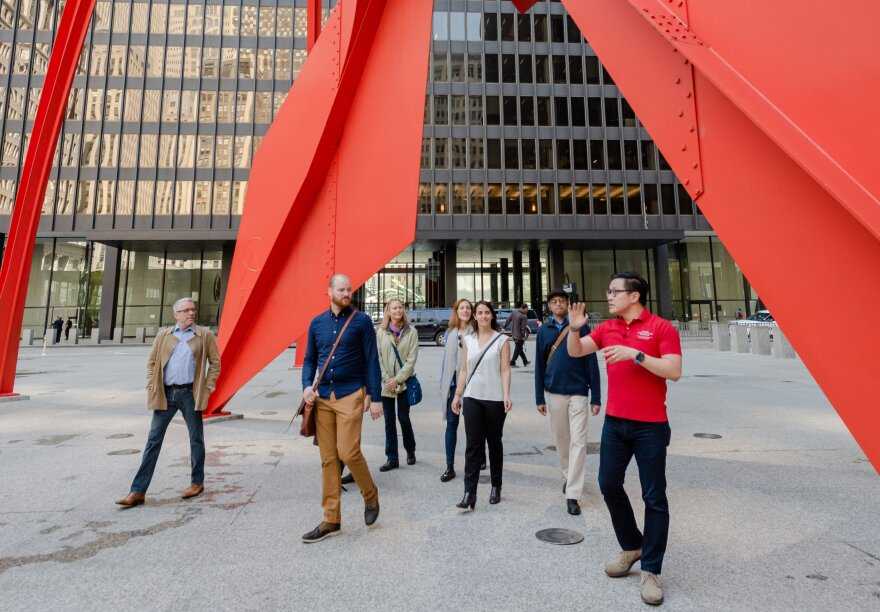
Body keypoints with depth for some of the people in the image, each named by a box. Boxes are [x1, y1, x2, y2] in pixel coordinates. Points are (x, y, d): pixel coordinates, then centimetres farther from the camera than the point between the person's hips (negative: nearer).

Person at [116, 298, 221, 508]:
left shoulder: (205, 335, 2)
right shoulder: (163, 334, 7)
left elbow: (215, 362, 4)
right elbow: (151, 362, 12)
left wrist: (209, 386, -3)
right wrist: (151, 387, 2)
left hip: (190, 393, -2)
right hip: (166, 393, 2)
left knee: (196, 438, 9)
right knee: (153, 440, 4)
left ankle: (197, 482, 24)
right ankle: (138, 491, 11)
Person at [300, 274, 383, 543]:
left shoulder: (361, 321, -4)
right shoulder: (317, 323, 8)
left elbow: (372, 361, -4)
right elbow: (310, 359, 13)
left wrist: (375, 397, -7)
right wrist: (307, 385, -5)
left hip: (351, 395, -4)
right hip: (322, 398, 4)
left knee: (348, 452, -10)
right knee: (328, 459, 9)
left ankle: (370, 495, 20)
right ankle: (331, 520, 21)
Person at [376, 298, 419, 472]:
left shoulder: (411, 331, -3)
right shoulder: (381, 332, 1)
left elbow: (412, 359, -6)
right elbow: (378, 357, -1)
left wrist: (398, 379, -11)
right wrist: (387, 379, -8)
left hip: (404, 382, -1)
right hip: (386, 382, 2)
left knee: (404, 418, 5)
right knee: (389, 420, 7)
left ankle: (410, 451, 30)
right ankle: (392, 458, 18)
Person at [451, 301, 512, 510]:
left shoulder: (501, 340, -1)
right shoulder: (467, 340, 7)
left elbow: (505, 370, -5)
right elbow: (463, 370, 9)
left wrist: (507, 395, -15)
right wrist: (457, 395, 6)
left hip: (495, 399, -2)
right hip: (472, 398, 2)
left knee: (494, 443, 11)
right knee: (473, 445, 0)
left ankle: (496, 487, 27)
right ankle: (469, 492, 3)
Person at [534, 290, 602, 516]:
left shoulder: (581, 327, -4)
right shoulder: (544, 330, 4)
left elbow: (592, 363, -3)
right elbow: (539, 366, 7)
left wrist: (596, 398, -4)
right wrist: (540, 398, 6)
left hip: (578, 392, -3)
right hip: (553, 392, 3)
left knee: (578, 441, -4)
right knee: (561, 439, 15)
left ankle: (572, 494, 4)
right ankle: (568, 476, 38)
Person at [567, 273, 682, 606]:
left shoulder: (661, 327, -9)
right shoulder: (607, 328, 7)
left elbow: (674, 371, -16)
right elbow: (575, 352, 7)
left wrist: (635, 354, -24)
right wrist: (575, 329, -11)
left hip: (650, 426, -5)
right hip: (615, 422, 6)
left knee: (654, 497, 5)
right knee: (609, 484, 12)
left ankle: (651, 570, 20)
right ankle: (632, 546, 34)